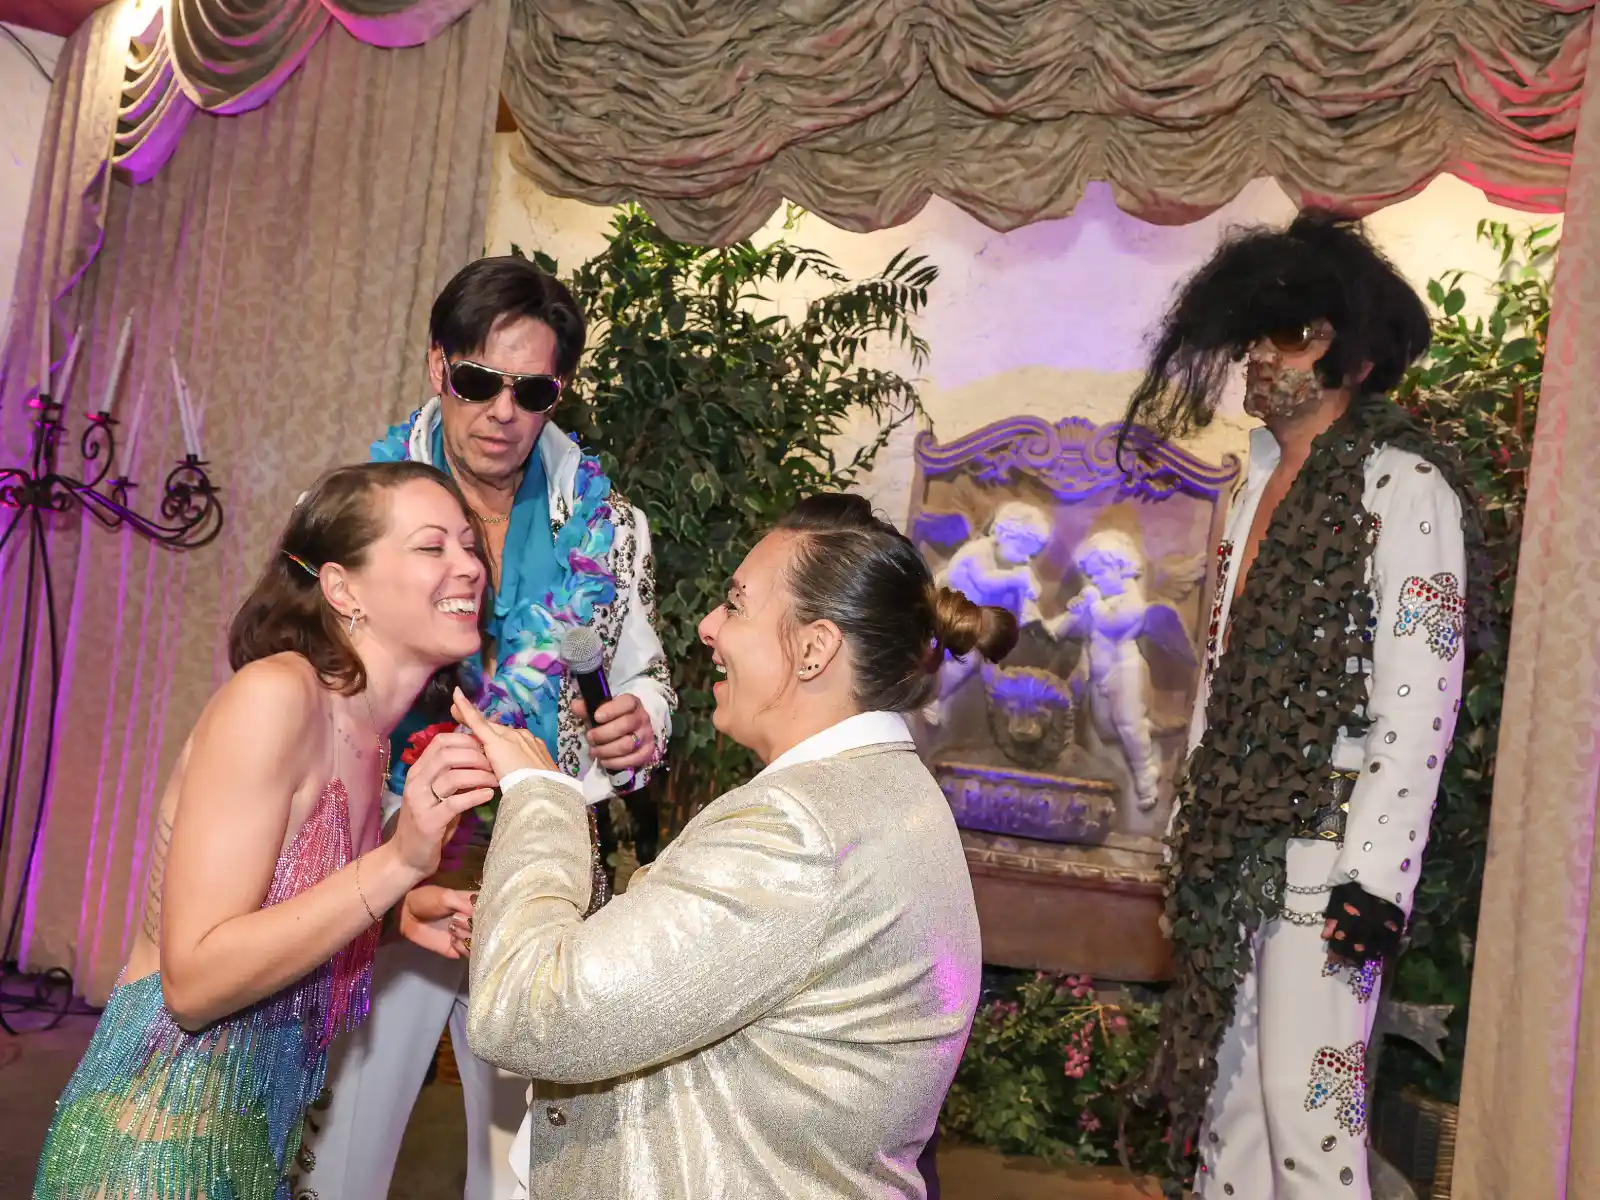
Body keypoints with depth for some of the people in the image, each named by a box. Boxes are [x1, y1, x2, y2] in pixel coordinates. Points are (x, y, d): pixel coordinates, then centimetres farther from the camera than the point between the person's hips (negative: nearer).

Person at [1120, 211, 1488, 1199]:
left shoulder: (1402, 485, -11)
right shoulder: (1265, 481, 13)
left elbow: (1421, 701, -15)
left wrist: (1380, 875, -19)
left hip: (1327, 844, -7)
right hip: (1235, 836, 8)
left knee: (1305, 1088, -3)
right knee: (1224, 1067, 14)